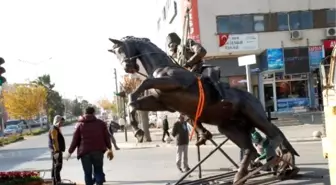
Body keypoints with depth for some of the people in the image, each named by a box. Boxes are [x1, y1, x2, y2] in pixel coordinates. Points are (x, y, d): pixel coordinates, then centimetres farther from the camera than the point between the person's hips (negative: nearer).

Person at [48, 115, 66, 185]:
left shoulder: (57, 129, 18)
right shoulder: (54, 129, -15)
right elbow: (54, 141, -21)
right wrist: (56, 150, -25)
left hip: (57, 150, 11)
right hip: (56, 150, -11)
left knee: (55, 166, 13)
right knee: (58, 166, -11)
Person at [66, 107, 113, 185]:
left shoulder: (80, 125, 6)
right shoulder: (101, 123, 8)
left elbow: (75, 140, 4)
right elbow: (107, 137, 8)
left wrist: (70, 152, 13)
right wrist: (110, 149, 16)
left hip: (85, 152, 0)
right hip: (98, 151, 1)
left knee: (87, 173, 7)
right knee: (98, 170, 11)